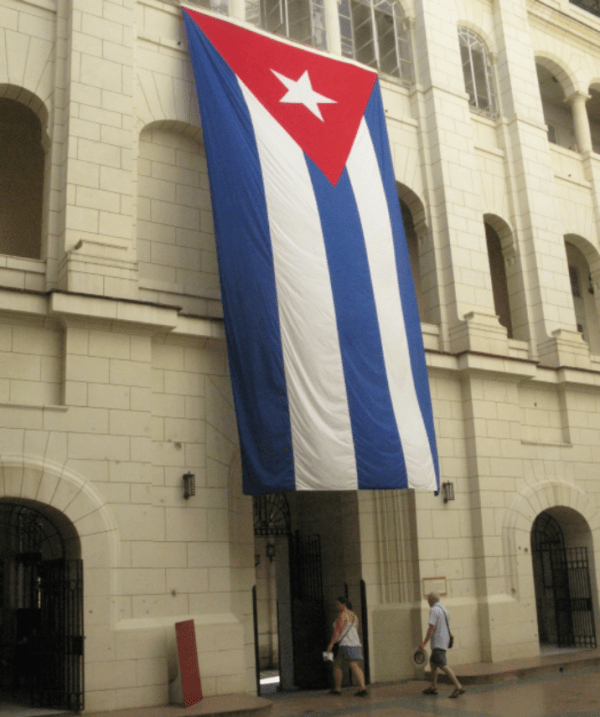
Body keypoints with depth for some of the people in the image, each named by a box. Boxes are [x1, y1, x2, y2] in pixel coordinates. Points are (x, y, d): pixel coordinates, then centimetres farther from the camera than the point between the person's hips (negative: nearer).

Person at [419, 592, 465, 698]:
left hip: (438, 643, -10)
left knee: (443, 665, -15)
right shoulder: (444, 610, 15)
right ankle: (433, 687, 23)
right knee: (433, 662, 20)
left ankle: (458, 687, -21)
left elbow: (432, 628, -20)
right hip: (445, 641, 10)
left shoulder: (434, 610, -13)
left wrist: (424, 643, -18)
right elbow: (447, 627, 19)